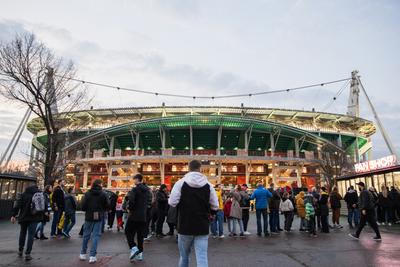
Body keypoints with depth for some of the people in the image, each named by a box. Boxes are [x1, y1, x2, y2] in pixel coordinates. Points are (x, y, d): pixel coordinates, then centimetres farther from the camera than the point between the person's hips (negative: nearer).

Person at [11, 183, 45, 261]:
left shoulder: (23, 195, 2)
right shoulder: (41, 195, 8)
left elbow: (17, 205, -7)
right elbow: (44, 206, 12)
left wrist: (13, 215, -7)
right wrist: (41, 215, 20)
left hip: (24, 217, 0)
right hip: (35, 217, 0)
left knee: (22, 233, 19)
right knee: (31, 235, 3)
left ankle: (20, 250, 32)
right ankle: (27, 254, -1)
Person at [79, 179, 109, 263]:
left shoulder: (87, 194, -6)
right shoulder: (103, 194, -7)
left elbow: (83, 206, -8)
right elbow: (107, 206, -5)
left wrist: (88, 210, 13)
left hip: (89, 217, 1)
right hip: (99, 218, -1)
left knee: (86, 235, 15)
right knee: (96, 236, 5)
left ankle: (83, 254, 26)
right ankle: (92, 256, 3)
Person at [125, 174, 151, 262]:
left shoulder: (135, 189, -12)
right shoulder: (147, 190, 9)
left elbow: (131, 200, -24)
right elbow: (149, 202, 13)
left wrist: (130, 208, -9)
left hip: (134, 215, -6)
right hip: (143, 216, 6)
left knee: (128, 232, 6)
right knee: (140, 235, 12)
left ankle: (133, 248, -10)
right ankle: (140, 253, 14)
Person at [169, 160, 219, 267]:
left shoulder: (181, 183, -7)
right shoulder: (208, 185, 0)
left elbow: (172, 202, -12)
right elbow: (215, 207, 1)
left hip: (185, 226, 0)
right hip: (202, 228, 1)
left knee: (184, 256, 18)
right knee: (202, 258, 2)